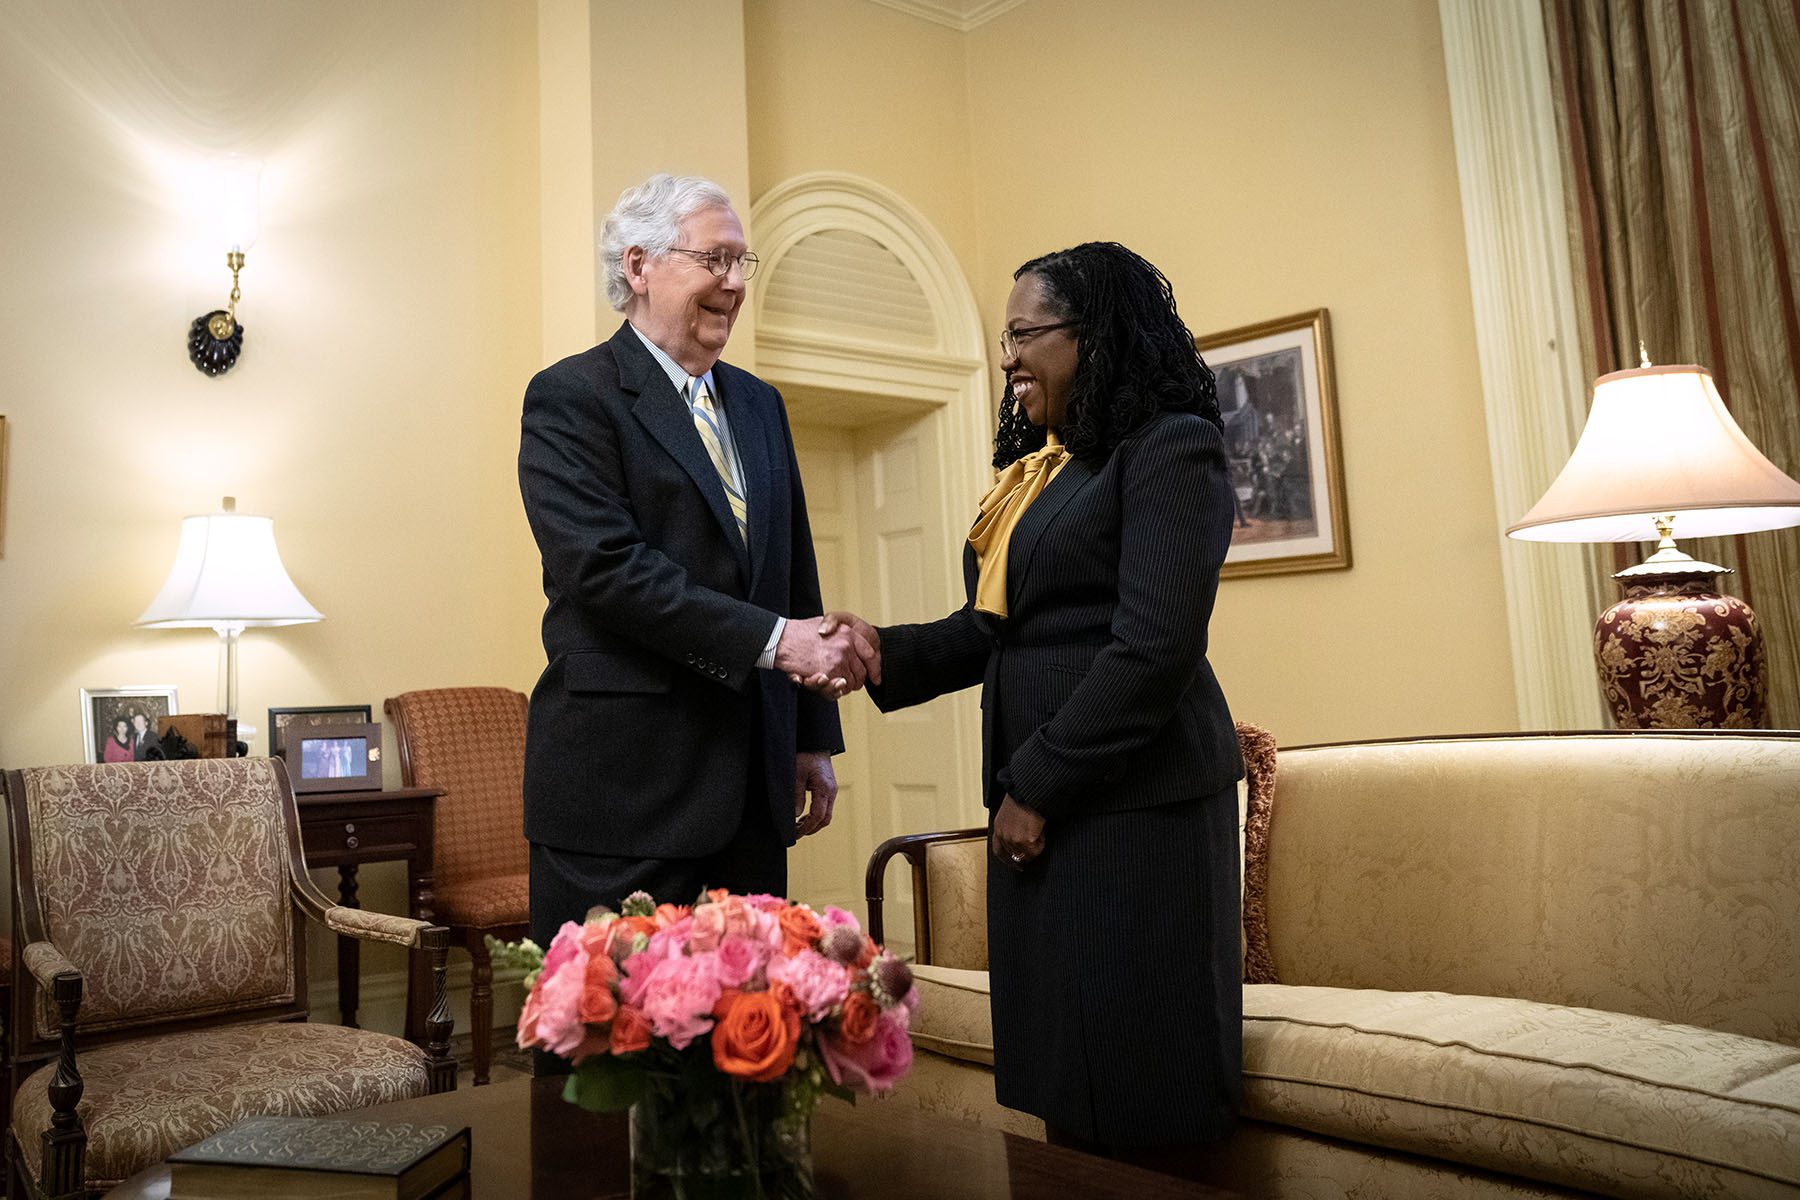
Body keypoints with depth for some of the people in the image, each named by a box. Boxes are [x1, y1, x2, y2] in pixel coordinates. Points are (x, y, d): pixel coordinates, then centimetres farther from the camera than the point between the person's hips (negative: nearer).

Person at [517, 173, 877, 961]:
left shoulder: (759, 405, 17)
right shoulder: (571, 398, -4)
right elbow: (606, 567, -17)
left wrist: (813, 738, 14)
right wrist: (773, 639, -20)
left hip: (751, 782, 6)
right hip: (623, 781, -6)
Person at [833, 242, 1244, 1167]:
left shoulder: (1168, 449, -7)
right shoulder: (1034, 471, 18)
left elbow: (1154, 646, -16)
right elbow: (991, 629, 15)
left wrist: (1038, 785, -13)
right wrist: (885, 651, -3)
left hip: (1132, 795, -7)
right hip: (1034, 796, 8)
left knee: (1136, 1100, 1)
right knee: (1057, 1057, 12)